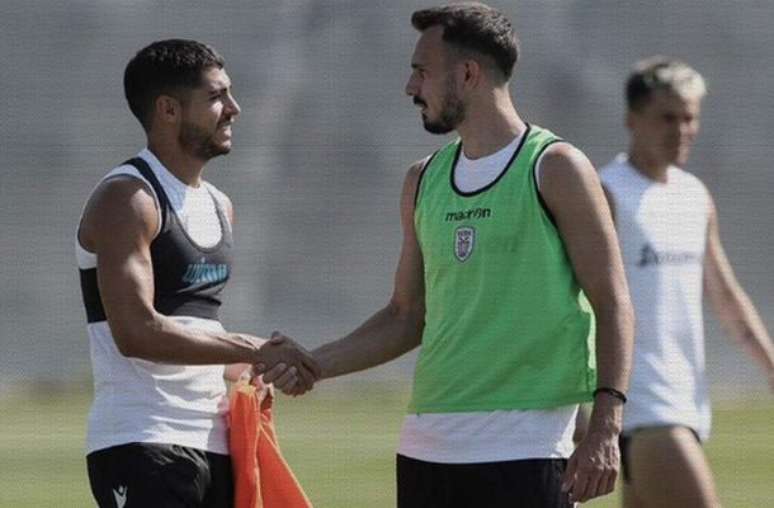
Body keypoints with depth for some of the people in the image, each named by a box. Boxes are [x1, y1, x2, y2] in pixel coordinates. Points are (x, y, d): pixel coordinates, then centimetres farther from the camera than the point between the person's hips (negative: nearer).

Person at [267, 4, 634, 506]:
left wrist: (606, 427, -17)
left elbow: (613, 304, -6)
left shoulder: (554, 169, -3)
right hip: (427, 444, 6)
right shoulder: (423, 181, 16)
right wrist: (315, 365, 10)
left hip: (525, 448, -6)